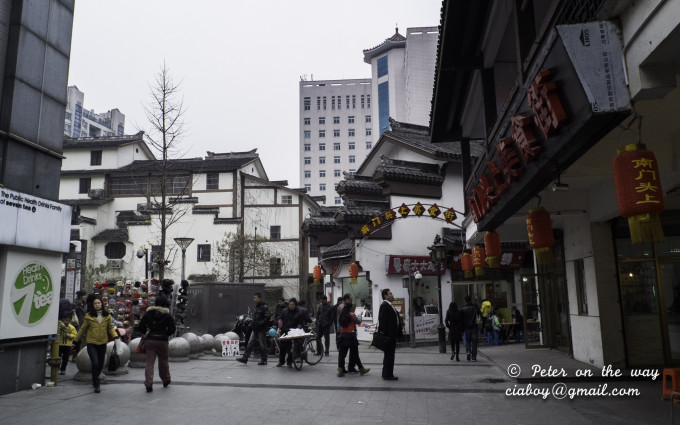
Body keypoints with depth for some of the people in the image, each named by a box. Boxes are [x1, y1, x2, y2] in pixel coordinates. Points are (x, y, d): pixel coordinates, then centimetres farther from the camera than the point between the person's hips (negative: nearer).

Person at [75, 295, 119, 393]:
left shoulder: (107, 316, 3)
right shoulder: (89, 316, -2)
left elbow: (110, 327, 10)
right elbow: (83, 329, 9)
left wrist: (115, 335, -7)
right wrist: (76, 340, 14)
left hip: (102, 343, 3)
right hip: (91, 343, -3)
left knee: (100, 364, 11)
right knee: (95, 363, -13)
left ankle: (95, 380, 37)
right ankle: (96, 385, -2)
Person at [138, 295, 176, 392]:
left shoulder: (148, 313, 0)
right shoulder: (167, 315, -6)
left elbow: (141, 326, 1)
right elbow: (172, 329, -6)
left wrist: (145, 333, 18)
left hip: (150, 340, 1)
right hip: (162, 340, -1)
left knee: (149, 362, 3)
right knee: (163, 361, 15)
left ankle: (148, 384, -3)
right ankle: (166, 380, 30)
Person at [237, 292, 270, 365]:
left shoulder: (264, 307, -12)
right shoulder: (256, 306, 15)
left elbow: (267, 318, -19)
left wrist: (260, 323, -22)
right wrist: (253, 324, 12)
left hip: (262, 329, -8)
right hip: (255, 329, 8)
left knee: (262, 345, 0)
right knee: (250, 343, 6)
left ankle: (264, 360, 9)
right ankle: (245, 358, 8)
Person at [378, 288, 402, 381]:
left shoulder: (390, 306, 15)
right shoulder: (384, 306, -16)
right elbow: (383, 321, -22)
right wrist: (387, 335, -24)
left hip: (392, 335, 10)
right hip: (389, 335, -10)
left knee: (389, 355, 15)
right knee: (389, 355, -3)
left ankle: (387, 374, 24)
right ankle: (387, 375, 4)